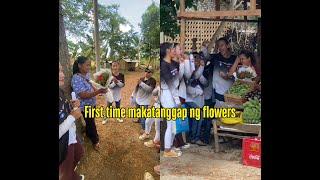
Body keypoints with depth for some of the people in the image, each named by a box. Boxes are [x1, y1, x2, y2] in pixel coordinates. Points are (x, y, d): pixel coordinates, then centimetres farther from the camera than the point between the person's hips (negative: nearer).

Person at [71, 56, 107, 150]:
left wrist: (98, 90, 1)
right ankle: (95, 141, 29)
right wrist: (98, 92, -40)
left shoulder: (86, 75, -3)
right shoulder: (76, 78, -30)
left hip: (91, 104, 8)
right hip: (85, 106, -8)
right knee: (91, 123, 9)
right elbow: (83, 95, -33)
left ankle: (88, 134, 50)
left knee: (90, 121, 27)